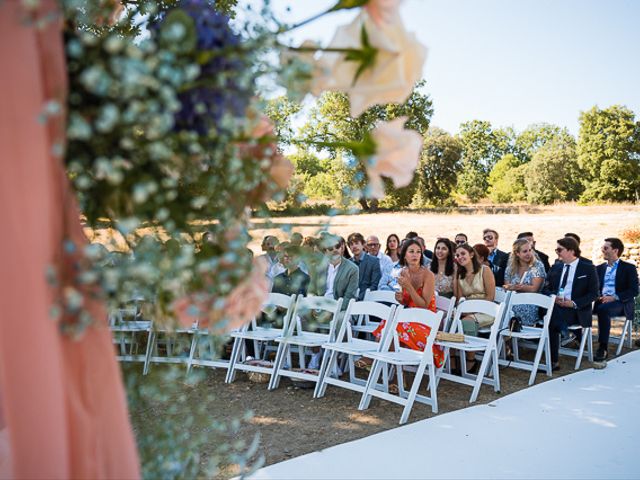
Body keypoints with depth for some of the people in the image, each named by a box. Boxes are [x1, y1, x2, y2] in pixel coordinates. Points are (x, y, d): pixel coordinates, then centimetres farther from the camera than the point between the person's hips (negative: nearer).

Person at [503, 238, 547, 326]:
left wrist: (515, 287, -6)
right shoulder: (510, 268, 12)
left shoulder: (538, 266, 1)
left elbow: (534, 289, -8)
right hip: (513, 307, 3)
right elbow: (506, 288, 6)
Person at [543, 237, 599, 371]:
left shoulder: (588, 268, 2)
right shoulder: (555, 267, 17)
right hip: (554, 306, 4)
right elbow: (546, 288, 16)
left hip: (576, 311, -4)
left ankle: (553, 362, -23)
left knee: (553, 319, -33)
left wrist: (574, 303, -16)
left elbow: (594, 293, -2)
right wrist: (554, 297, -8)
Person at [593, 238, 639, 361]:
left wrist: (614, 297, -19)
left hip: (620, 303, -4)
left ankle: (603, 349, -33)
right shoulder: (599, 268, 20)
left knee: (603, 309, -38)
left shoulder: (629, 268, 5)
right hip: (601, 301, 4)